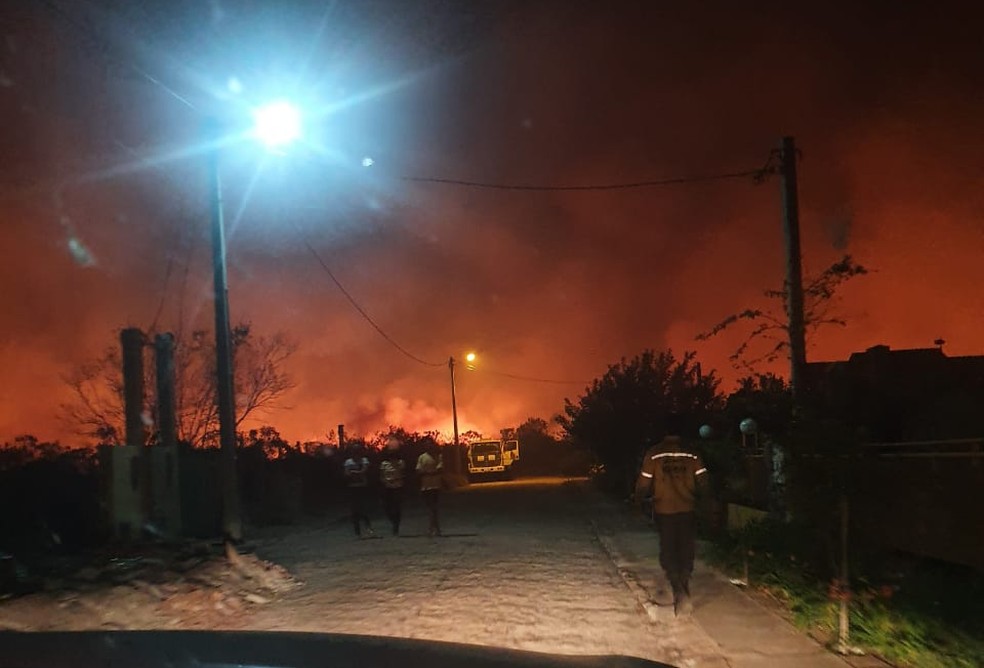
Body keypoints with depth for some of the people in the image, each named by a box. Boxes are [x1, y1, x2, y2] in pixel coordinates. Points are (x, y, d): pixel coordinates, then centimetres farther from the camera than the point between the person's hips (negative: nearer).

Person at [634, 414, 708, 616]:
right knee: (686, 553, 14)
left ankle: (680, 591, -15)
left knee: (668, 553, 6)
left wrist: (639, 499, 15)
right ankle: (682, 596, 17)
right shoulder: (692, 454, -4)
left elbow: (644, 484, -7)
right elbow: (703, 482, -5)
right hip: (687, 511, 1)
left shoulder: (653, 454, -8)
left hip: (664, 511, -1)